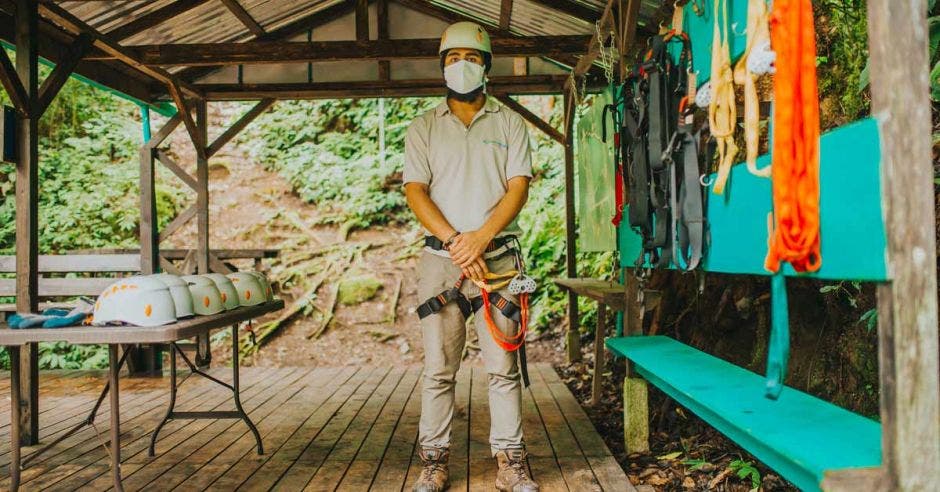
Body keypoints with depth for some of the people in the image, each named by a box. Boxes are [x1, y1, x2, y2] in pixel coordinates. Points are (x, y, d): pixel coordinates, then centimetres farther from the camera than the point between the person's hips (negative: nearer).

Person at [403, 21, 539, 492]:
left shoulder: (509, 123, 11)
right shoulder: (424, 127, 12)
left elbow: (518, 187, 1)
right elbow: (415, 191, 1)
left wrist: (480, 238, -13)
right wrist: (455, 242, -13)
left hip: (498, 256, 0)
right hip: (440, 258, 0)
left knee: (503, 365, 2)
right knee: (438, 368, 2)